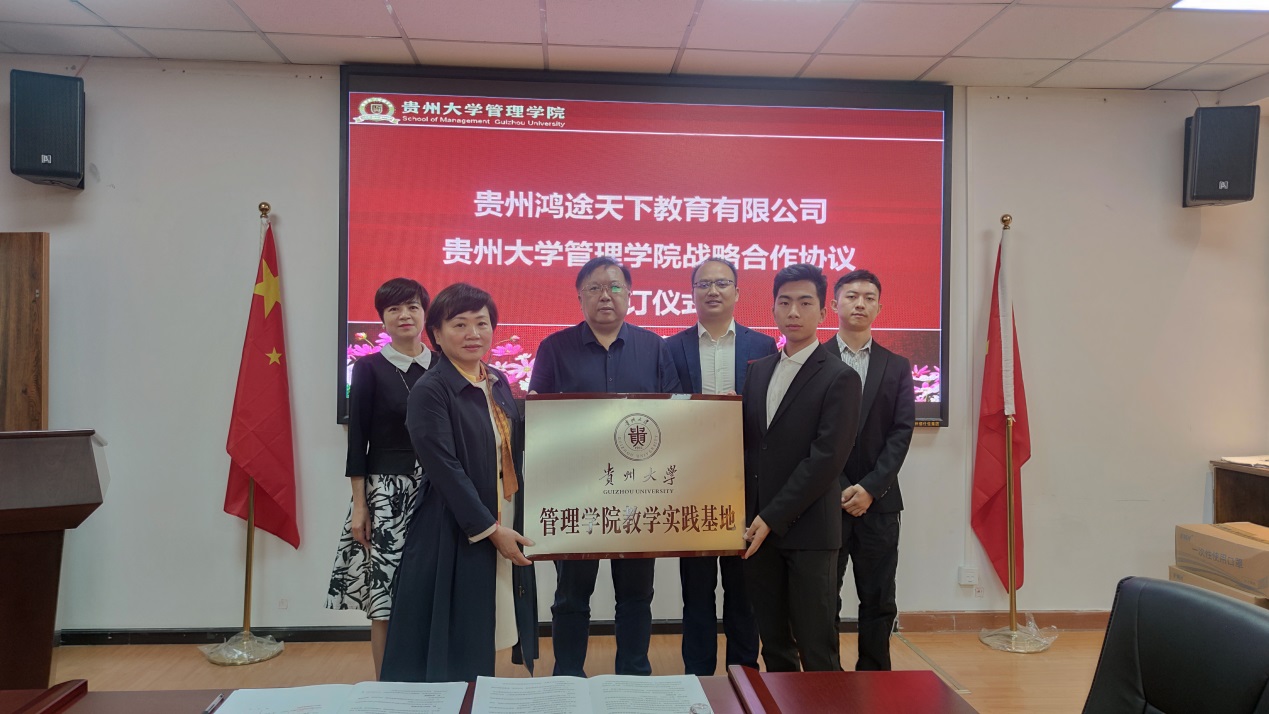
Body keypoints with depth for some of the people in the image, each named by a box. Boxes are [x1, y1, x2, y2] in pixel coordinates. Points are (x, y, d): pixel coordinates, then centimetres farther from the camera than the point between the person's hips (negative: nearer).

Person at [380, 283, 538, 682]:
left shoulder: (498, 385, 9)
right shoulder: (430, 391, -13)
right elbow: (446, 471, -17)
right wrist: (490, 530, -17)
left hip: (506, 529, 7)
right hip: (455, 535, -6)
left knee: (485, 642, 14)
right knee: (454, 648, 3)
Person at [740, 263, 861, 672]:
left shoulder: (840, 378, -6)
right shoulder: (759, 370, 13)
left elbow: (826, 459, -13)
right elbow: (747, 444, 13)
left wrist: (773, 519, -14)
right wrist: (750, 516, 0)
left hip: (807, 530, -5)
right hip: (759, 528, 5)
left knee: (816, 649, 0)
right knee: (773, 643, 13)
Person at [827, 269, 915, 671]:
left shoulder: (896, 367, 9)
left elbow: (902, 432, 1)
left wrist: (869, 488, -10)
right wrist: (840, 488, -10)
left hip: (878, 502, 2)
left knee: (879, 601, 8)